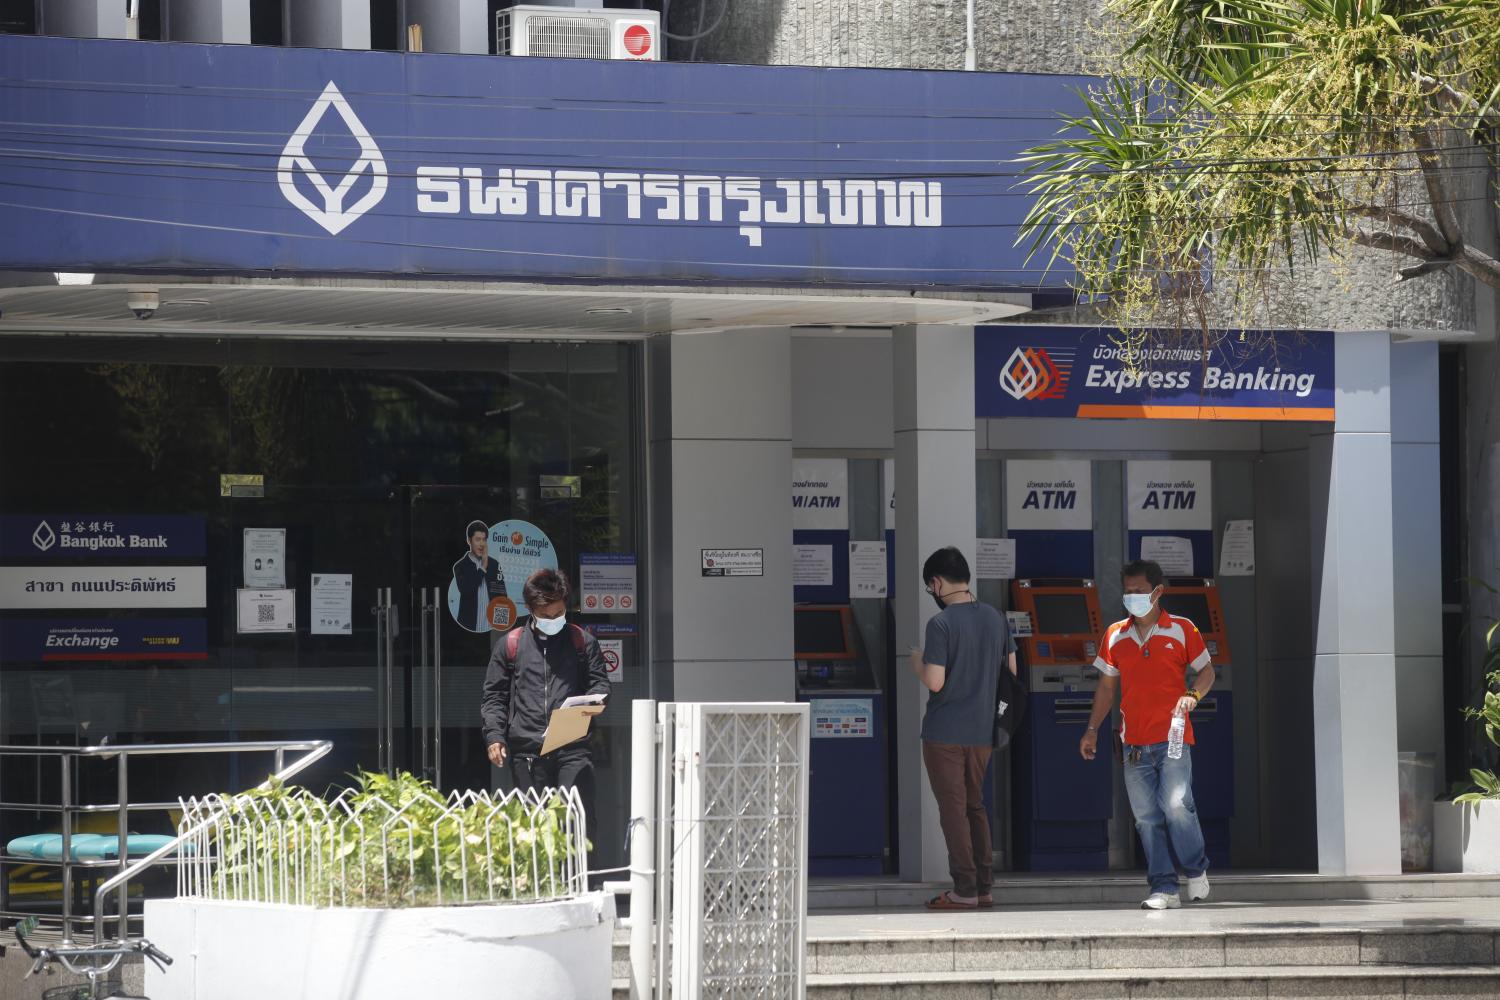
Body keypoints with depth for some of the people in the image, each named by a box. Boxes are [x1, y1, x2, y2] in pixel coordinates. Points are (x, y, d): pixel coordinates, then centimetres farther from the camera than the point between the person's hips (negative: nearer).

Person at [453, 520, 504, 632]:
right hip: (470, 626, -3)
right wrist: (483, 569, -11)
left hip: (492, 626, 3)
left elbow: (502, 595, 9)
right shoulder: (460, 566, -2)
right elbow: (466, 591, -16)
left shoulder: (494, 565, 8)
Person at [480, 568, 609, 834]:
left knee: (579, 818, -11)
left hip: (572, 749, -1)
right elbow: (494, 696, 12)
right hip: (527, 751, 1)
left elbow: (599, 682, 13)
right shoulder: (510, 645, 11)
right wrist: (494, 736, -2)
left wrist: (595, 702, -11)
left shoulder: (582, 642, 10)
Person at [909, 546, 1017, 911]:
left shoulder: (940, 624, -16)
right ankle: (985, 886, 16)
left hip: (944, 732, -6)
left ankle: (964, 890, -1)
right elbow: (1012, 670, 9)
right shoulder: (996, 618, 3)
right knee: (976, 806, 16)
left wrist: (917, 662, -1)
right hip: (983, 730, 6)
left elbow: (934, 682, -21)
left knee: (953, 808, 0)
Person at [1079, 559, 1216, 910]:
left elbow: (1206, 671, 7)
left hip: (1172, 737, -4)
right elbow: (1107, 686, 17)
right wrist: (1092, 729, 12)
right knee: (1147, 818, 1)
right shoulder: (1115, 635, 12)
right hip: (1134, 742, 4)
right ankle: (1164, 888, 4)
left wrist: (1192, 695, -13)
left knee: (1176, 805, -16)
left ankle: (1197, 871, 6)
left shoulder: (1181, 630, 3)